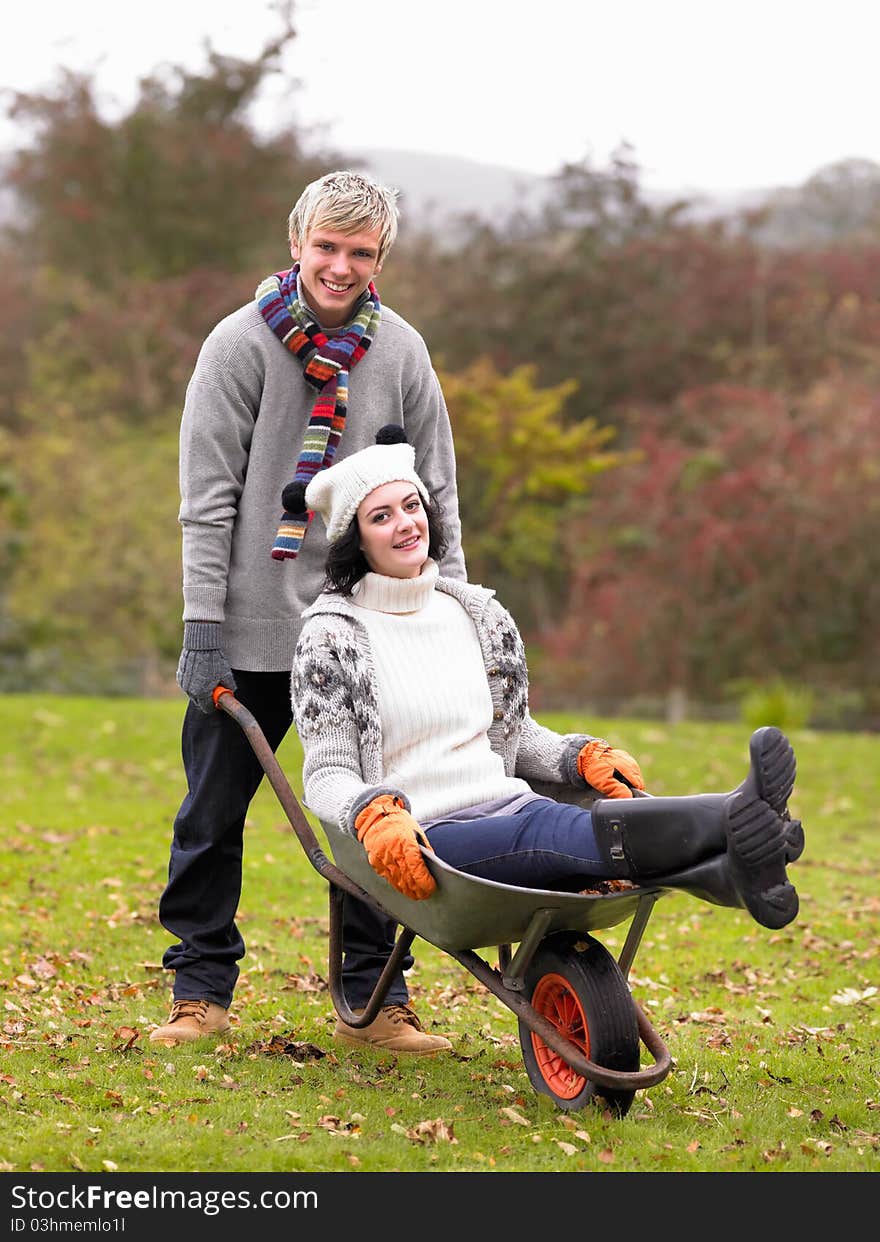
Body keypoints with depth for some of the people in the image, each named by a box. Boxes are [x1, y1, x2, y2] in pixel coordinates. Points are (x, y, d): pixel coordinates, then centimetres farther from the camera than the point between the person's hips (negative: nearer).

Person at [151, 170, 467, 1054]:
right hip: (251, 626, -2)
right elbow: (207, 498, -6)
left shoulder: (401, 352, 4)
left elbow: (434, 498, 9)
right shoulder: (241, 342, -4)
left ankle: (375, 995, 14)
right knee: (212, 816, 5)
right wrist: (203, 625, -11)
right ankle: (201, 989, 16)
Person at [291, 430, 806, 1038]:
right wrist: (377, 818, -26)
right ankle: (740, 819, -63)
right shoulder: (332, 636, 1)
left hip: (507, 804, 6)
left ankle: (727, 871, -63)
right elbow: (327, 776, -3)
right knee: (556, 831, -37)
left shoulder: (478, 616, 16)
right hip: (424, 839, -6)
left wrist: (586, 757, 4)